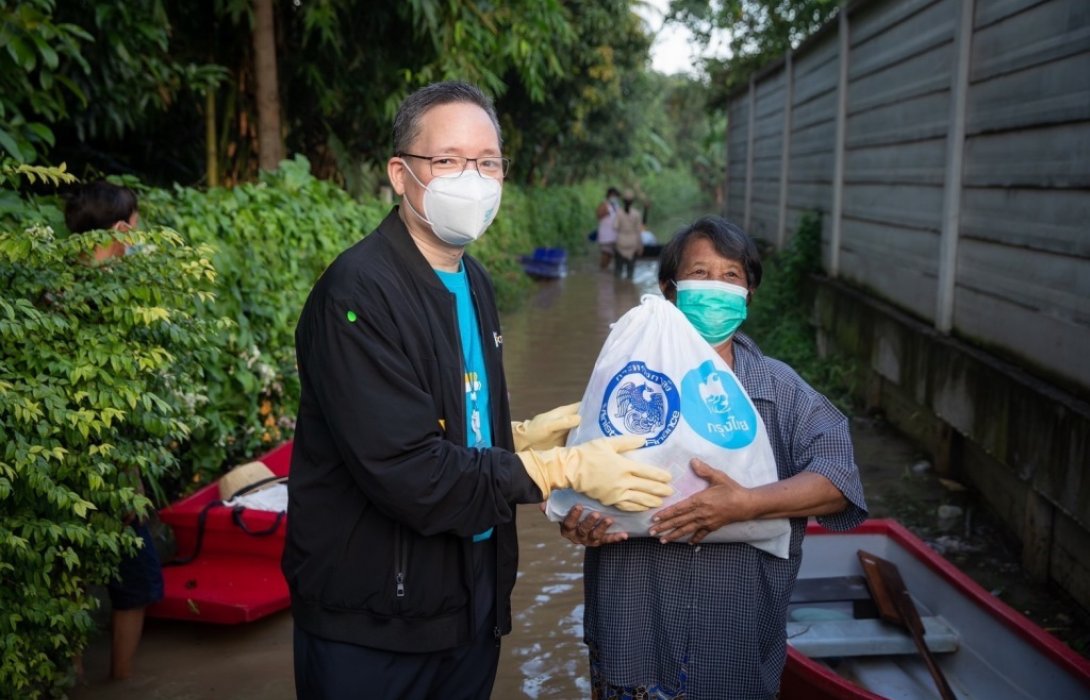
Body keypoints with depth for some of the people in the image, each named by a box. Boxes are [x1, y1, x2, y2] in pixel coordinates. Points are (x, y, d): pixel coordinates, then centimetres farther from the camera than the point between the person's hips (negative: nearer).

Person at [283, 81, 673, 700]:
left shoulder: (474, 282, 7)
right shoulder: (359, 293, -21)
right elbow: (409, 472, -27)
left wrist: (523, 436, 1)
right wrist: (566, 469, -22)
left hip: (473, 591, 8)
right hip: (372, 624, -7)